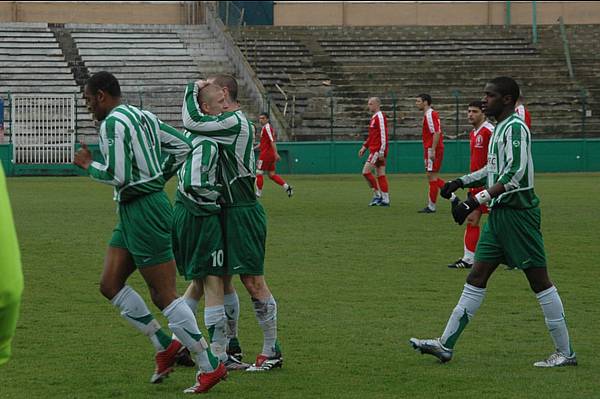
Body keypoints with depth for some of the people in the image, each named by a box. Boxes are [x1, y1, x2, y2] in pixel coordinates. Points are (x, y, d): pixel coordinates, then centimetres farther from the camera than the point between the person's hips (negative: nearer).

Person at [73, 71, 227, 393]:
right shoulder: (143, 116, 14)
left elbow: (117, 175, -22)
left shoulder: (113, 122, -14)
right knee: (110, 285, 12)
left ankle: (210, 366, -2)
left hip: (143, 210, -10)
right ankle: (164, 346, 14)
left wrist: (88, 165, -4)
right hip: (132, 212, 10)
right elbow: (183, 146, 19)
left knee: (163, 295, -6)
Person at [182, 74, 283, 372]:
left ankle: (272, 351, -1)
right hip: (226, 212, 10)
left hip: (243, 213, -10)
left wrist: (192, 89, -6)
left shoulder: (235, 122, -15)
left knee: (253, 281, -7)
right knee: (221, 278, 14)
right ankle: (231, 345, 24)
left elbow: (191, 122, -20)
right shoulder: (232, 122, 14)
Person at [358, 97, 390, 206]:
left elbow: (383, 135, -18)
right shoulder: (374, 117, 18)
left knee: (366, 171, -12)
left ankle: (377, 195, -7)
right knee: (381, 175, 7)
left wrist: (381, 151, -22)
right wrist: (364, 147, 22)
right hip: (374, 150, 10)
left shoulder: (380, 117, -12)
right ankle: (385, 200, 7)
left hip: (378, 151, -10)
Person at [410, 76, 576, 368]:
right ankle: (446, 345, 10)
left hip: (517, 212, -10)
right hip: (499, 213, 10)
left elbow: (513, 176, -24)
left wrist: (476, 201, -25)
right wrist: (462, 182, 17)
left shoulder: (515, 128, -15)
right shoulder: (499, 128, 15)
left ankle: (565, 353, 2)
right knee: (477, 275, 8)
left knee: (539, 279, -4)